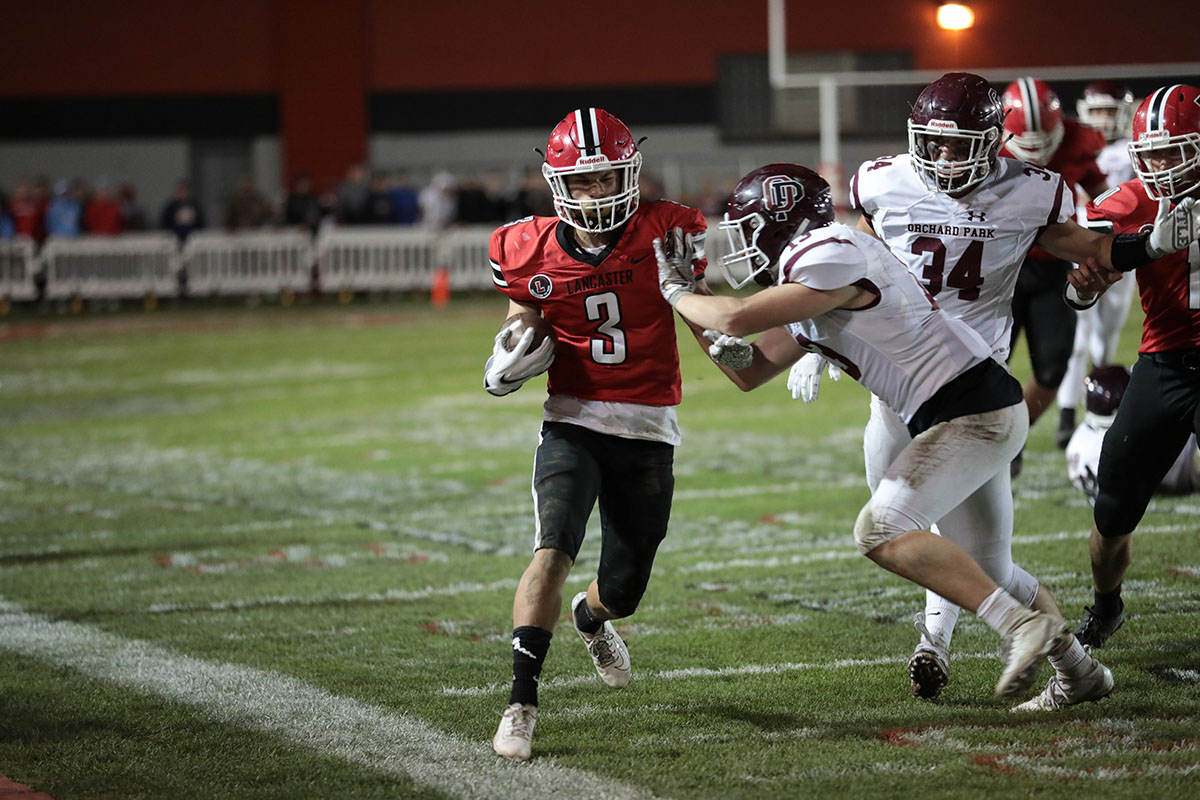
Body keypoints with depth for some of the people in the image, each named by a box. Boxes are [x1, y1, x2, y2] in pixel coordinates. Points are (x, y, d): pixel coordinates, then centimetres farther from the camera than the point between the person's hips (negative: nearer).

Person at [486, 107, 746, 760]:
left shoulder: (665, 233, -7)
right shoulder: (530, 251, -4)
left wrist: (728, 345, -21)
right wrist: (506, 366, -8)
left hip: (648, 432, 1)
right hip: (573, 423, -1)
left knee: (624, 589, 12)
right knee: (553, 553, -23)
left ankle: (590, 617, 50)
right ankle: (522, 703, -20)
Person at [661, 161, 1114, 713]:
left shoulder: (832, 258, -15)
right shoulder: (803, 295, 17)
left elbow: (738, 320, -18)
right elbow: (749, 373, 22)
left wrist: (677, 295, -1)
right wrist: (690, 303, 17)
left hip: (974, 410, -10)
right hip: (974, 414, 10)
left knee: (882, 532, -19)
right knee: (986, 572, 19)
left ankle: (1023, 625, -21)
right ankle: (1079, 671, 29)